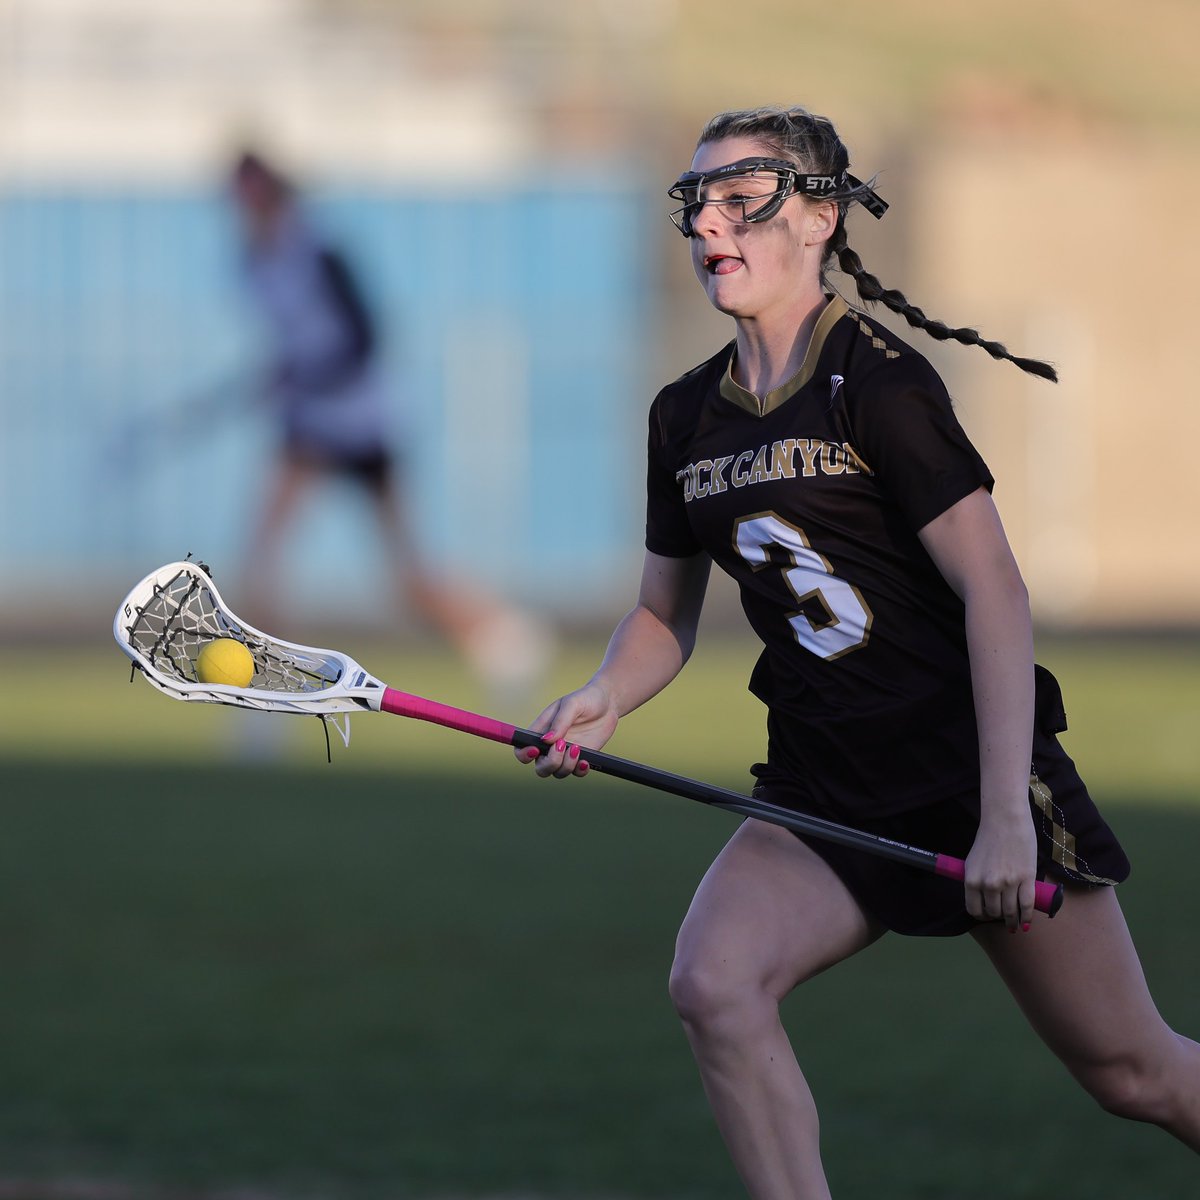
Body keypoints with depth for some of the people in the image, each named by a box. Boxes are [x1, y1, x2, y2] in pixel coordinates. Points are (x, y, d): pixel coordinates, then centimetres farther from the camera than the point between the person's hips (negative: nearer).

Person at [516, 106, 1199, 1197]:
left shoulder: (880, 385, -13)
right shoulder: (687, 418, 7)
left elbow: (996, 592, -16)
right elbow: (666, 613, 19)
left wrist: (1005, 815, -23)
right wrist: (601, 704, -5)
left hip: (974, 768, -6)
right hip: (828, 797, 6)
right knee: (713, 987, -22)